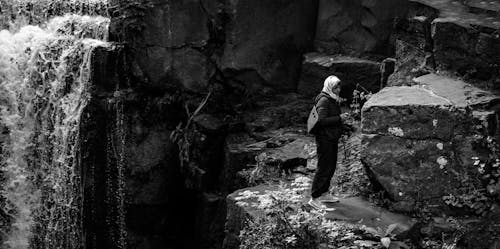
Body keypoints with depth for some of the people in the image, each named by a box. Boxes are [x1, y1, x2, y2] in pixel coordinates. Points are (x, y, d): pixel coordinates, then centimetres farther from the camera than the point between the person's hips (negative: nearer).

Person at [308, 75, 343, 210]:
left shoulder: (333, 100, 13)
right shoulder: (324, 100, -18)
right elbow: (322, 120, -26)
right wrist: (339, 118, -20)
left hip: (332, 138, 10)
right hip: (325, 139, -10)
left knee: (331, 167, 17)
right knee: (324, 168, -6)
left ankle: (324, 193, 29)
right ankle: (314, 198, -1)